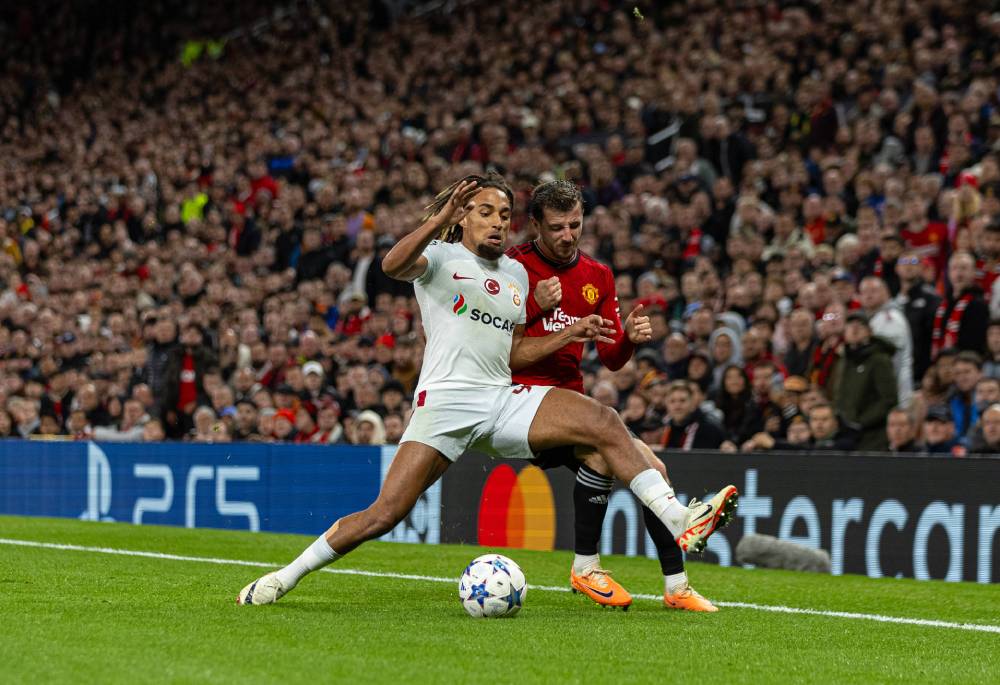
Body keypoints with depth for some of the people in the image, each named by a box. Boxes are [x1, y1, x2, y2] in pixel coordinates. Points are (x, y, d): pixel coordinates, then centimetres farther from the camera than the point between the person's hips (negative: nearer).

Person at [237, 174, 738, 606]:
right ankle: (284, 577, 3)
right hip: (445, 401, -5)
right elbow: (393, 265, -22)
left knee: (604, 423, -16)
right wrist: (439, 220, -33)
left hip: (504, 400, 5)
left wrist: (572, 333, 16)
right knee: (385, 514, -13)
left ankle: (681, 524, -21)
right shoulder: (439, 257, 2)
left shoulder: (516, 274, 20)